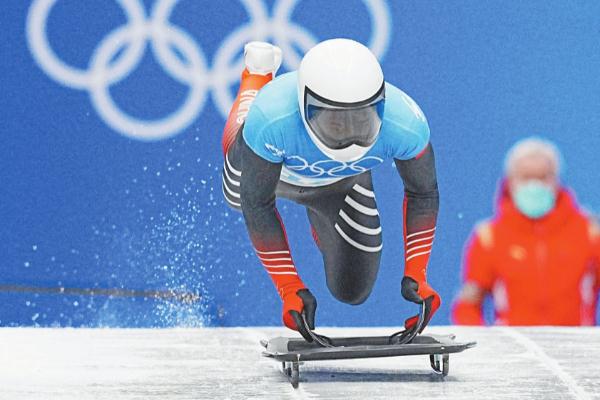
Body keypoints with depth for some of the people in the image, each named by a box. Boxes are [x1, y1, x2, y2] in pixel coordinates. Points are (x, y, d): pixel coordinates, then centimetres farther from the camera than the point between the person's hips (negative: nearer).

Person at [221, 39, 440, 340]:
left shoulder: (404, 124, -42)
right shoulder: (272, 119, -48)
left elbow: (423, 194, -21)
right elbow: (257, 206, -34)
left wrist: (415, 276, -27)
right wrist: (289, 289, -35)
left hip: (342, 181, 1)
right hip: (271, 166, -1)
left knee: (351, 291, 7)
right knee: (239, 197, 34)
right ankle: (257, 77, 47)